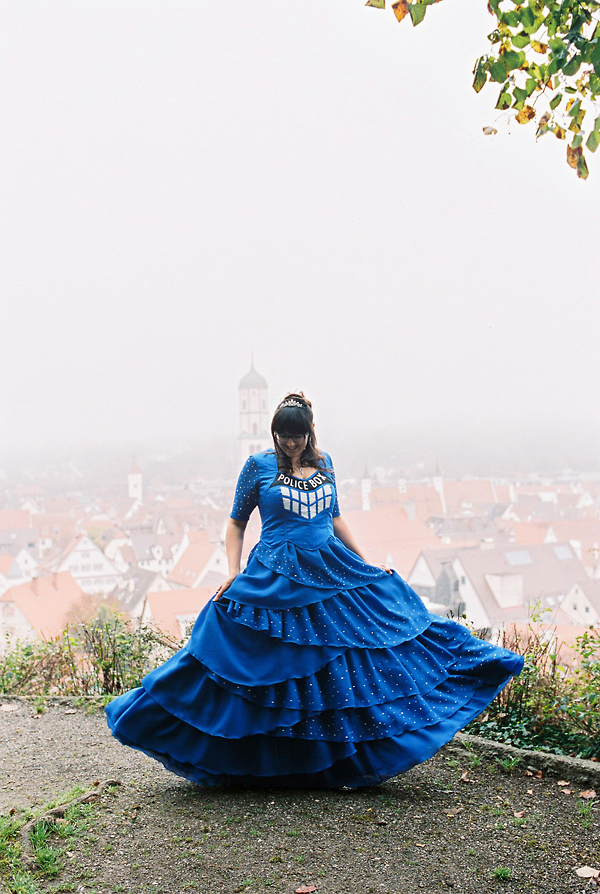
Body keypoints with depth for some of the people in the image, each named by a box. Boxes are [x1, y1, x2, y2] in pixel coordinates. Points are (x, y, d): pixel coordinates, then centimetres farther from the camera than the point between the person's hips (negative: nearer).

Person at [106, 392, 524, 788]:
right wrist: (234, 572, -8)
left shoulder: (324, 463, 9)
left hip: (333, 572, 4)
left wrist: (367, 564, 16)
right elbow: (237, 523, 3)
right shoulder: (259, 465, -2)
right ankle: (266, 763, 18)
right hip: (275, 582, -4)